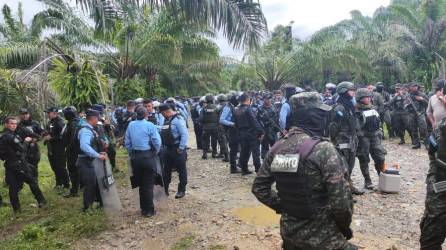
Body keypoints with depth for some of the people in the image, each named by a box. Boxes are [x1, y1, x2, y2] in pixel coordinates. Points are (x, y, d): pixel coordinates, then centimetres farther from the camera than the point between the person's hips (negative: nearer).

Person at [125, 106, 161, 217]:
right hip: (147, 156, -4)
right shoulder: (150, 125, -10)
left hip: (134, 157, 4)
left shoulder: (130, 125, 4)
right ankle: (149, 210, 10)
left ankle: (143, 209, 25)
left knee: (140, 184, 15)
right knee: (148, 184, 4)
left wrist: (132, 154, 16)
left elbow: (127, 143, 7)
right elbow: (157, 142, -11)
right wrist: (155, 153, 5)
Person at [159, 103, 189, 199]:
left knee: (181, 170, 6)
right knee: (166, 170, 15)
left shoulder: (178, 119, -16)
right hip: (167, 149, 8)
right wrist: (163, 146, 10)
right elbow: (163, 133, 17)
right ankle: (165, 189, 27)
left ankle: (181, 190, 17)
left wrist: (181, 148, -21)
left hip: (177, 149, -8)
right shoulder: (166, 120, 11)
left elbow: (184, 135, -22)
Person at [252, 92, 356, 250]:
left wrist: (283, 208, 10)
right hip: (321, 237, -6)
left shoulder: (278, 147, -1)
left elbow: (259, 187, 5)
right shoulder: (324, 149, -20)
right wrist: (345, 226, -2)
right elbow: (341, 200, -19)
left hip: (289, 231, 6)